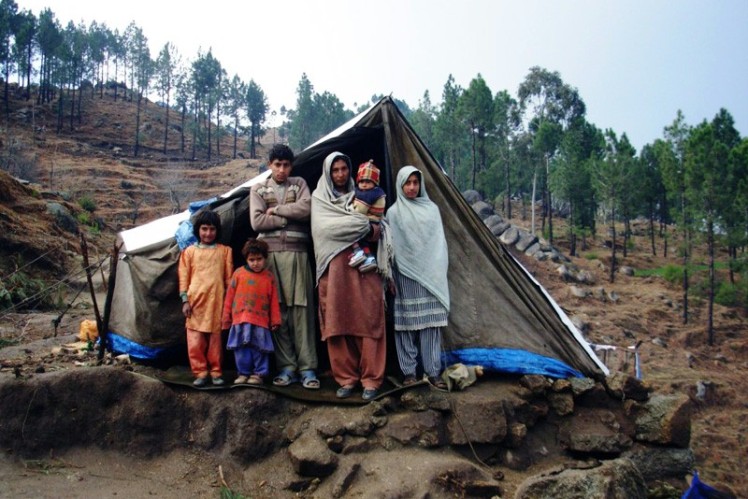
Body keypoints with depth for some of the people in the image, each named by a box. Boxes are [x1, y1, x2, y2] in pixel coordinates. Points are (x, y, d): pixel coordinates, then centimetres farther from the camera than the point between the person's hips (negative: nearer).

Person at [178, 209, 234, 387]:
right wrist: (185, 300, 0)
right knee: (195, 340, -1)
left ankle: (216, 372, 14)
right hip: (196, 301, 0)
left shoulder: (225, 251, 11)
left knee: (215, 338, 3)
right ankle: (200, 372, 9)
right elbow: (183, 277, 8)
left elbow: (229, 277, 11)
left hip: (216, 301, 0)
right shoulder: (190, 251, 10)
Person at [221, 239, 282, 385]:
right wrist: (226, 317, 7)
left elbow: (274, 300, 4)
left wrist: (275, 320, 4)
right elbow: (230, 296, 6)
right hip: (240, 319, 1)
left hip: (261, 320, -1)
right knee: (242, 348, 7)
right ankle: (243, 373, 18)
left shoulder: (269, 277, 3)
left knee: (259, 348, 3)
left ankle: (259, 374, 14)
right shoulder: (239, 273, 3)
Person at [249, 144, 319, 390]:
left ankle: (307, 367, 2)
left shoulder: (299, 184, 14)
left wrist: (275, 210, -3)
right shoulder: (258, 189, 13)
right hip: (270, 254, 1)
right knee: (277, 310, 1)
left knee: (301, 309, -3)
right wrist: (289, 218, -3)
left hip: (297, 253, 0)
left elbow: (306, 208, -6)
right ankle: (286, 366, 9)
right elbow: (257, 222, -2)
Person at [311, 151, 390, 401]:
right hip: (335, 268, -1)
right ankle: (346, 378, 10)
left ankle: (371, 379, 2)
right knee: (337, 323, 0)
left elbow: (377, 226, 11)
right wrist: (364, 226, -10)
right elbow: (325, 227, -8)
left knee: (368, 321, -4)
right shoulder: (319, 198, 9)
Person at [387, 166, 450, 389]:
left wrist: (439, 272, 3)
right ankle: (409, 372, 10)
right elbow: (389, 246, 1)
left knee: (430, 322, 2)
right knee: (406, 323, 2)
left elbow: (439, 242, 11)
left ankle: (433, 371, 8)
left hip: (430, 274, 2)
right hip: (405, 275, -2)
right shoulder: (394, 212, 2)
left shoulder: (432, 209, 10)